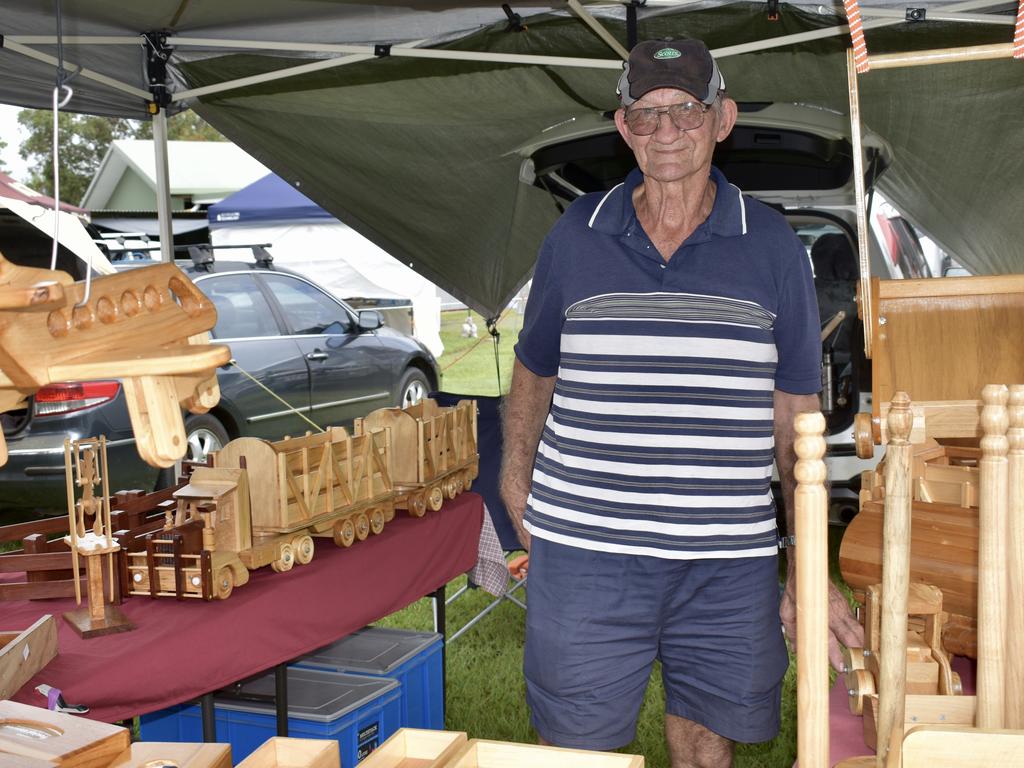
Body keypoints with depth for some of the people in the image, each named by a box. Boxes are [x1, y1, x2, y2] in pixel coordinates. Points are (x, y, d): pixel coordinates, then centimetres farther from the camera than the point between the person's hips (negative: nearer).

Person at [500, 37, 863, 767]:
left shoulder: (772, 248, 2)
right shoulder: (575, 236, 4)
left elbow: (796, 421, 3)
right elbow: (533, 377, 15)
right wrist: (520, 494, 9)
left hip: (729, 565, 0)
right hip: (583, 554, 0)